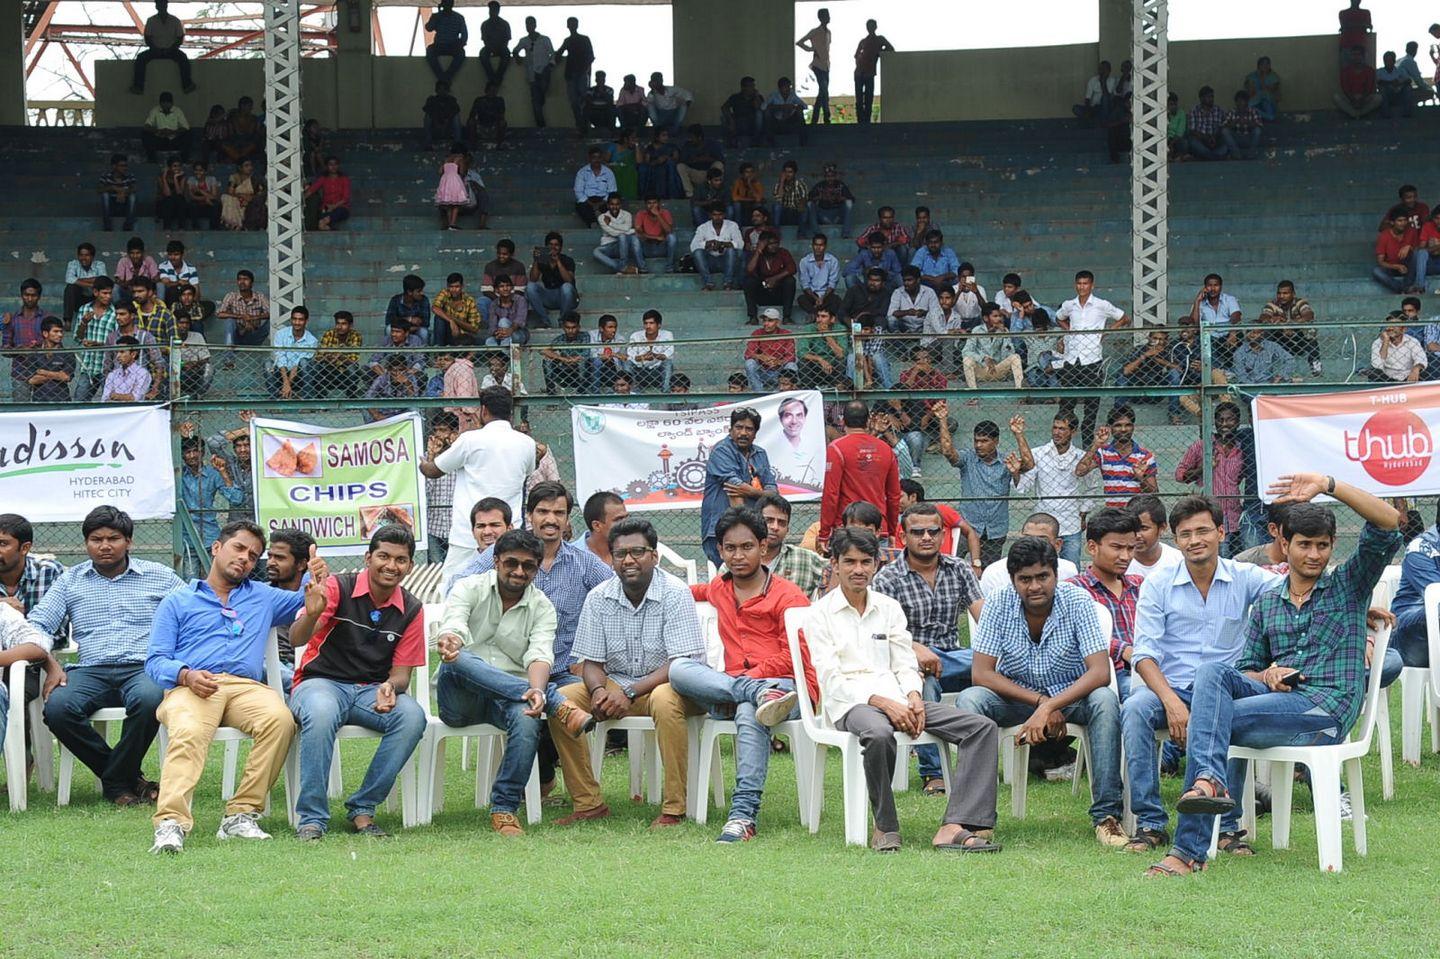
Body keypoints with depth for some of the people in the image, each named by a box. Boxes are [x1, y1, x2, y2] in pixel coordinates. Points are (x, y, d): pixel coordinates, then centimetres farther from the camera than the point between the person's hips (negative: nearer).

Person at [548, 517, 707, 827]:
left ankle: (673, 809, -31)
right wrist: (599, 691, -20)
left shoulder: (675, 594, -13)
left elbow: (683, 663, -19)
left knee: (664, 700, -40)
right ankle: (589, 803, -12)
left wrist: (630, 692, -25)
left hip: (668, 683, -5)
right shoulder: (599, 598, 1)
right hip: (615, 683, 5)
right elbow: (591, 662, 4)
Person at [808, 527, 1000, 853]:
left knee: (982, 727, -15)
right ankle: (885, 827, -23)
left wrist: (913, 698, -9)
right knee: (879, 733, -43)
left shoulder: (890, 608, 20)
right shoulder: (821, 615, 4)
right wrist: (884, 703, -18)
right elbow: (832, 681, -6)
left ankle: (955, 826, -30)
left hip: (896, 700, 5)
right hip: (850, 704, -5)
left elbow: (905, 664, 15)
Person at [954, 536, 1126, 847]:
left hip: (1071, 695, -1)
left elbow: (1100, 672, -25)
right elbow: (981, 674, -16)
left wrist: (1048, 707, -36)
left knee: (1105, 701, -33)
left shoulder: (1077, 601, -17)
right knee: (968, 700, -28)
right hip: (1015, 695, 1)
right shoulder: (999, 605, -14)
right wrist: (1039, 701, -25)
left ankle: (1106, 815, -29)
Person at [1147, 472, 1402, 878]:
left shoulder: (1348, 584, 11)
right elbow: (1245, 668, 22)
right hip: (1278, 694, 5)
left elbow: (1389, 523, -4)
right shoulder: (1267, 602, 23)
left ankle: (1190, 850, -30)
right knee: (1212, 671, -27)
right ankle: (1209, 780, -46)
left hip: (1326, 709, -5)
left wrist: (1327, 485, -10)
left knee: (1205, 722, -24)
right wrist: (1267, 675, -3)